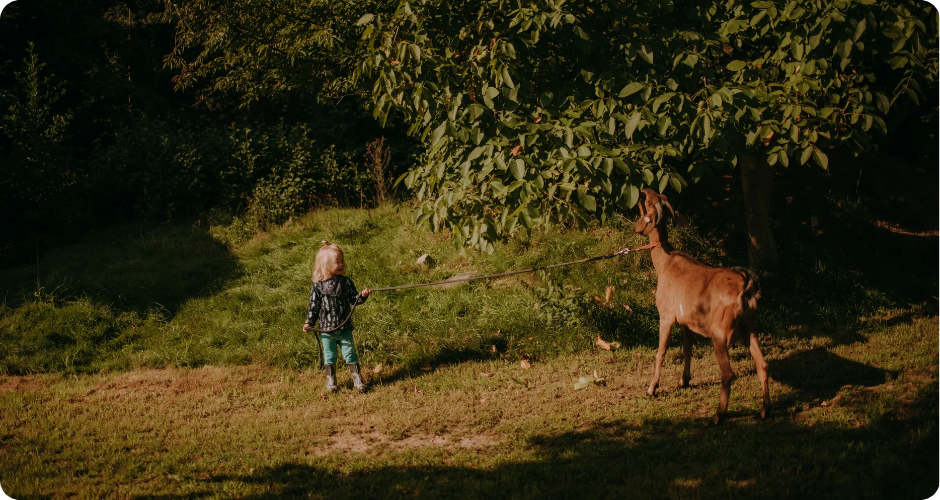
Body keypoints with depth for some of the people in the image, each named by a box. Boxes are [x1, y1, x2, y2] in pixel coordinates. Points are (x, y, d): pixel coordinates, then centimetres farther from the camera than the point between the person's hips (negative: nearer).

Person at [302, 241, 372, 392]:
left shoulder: (346, 283, 0)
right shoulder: (318, 286, -4)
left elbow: (354, 299, 2)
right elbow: (314, 306, 2)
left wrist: (362, 296, -18)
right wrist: (309, 323, -2)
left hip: (345, 328, 1)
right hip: (326, 329, -1)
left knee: (350, 353, 2)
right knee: (329, 355, 9)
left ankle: (357, 379, 12)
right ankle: (331, 381, 22)